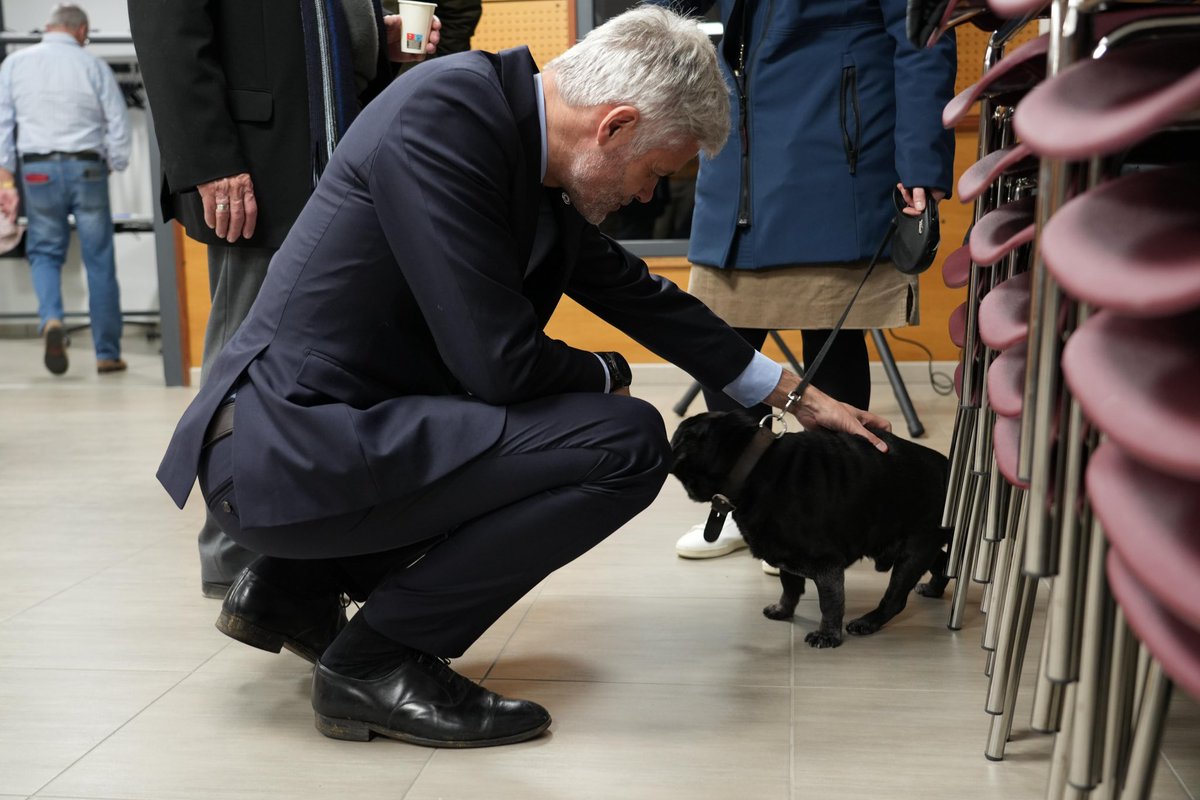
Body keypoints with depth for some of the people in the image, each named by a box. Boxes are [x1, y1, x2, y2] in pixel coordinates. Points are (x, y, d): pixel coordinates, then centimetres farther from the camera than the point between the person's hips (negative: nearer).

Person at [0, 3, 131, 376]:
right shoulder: (94, 66, 2)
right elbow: (118, 126, 0)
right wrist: (115, 166, 14)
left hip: (38, 170, 1)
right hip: (87, 168, -1)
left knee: (44, 252, 14)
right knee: (99, 261, 5)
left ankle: (51, 320, -14)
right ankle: (107, 353, 9)